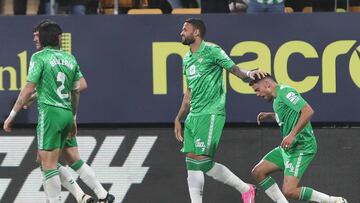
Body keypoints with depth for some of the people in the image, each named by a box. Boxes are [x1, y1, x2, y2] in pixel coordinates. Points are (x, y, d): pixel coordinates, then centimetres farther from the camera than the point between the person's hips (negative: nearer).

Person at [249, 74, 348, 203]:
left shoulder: (285, 92, -15)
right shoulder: (276, 99, 16)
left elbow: (308, 111, -25)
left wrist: (292, 135, -26)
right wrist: (270, 116, 18)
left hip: (301, 147, -10)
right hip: (287, 148, 10)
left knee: (289, 191, -19)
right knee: (258, 172, 7)